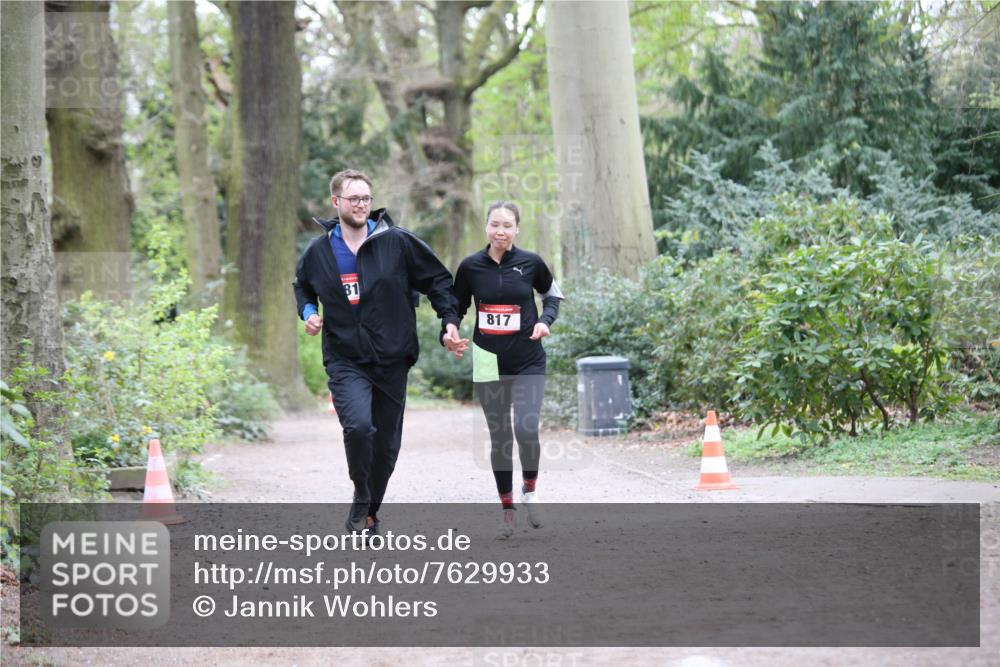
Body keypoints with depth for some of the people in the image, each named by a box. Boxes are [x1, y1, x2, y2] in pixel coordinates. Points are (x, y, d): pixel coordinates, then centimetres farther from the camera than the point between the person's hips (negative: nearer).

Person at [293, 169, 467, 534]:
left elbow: (438, 279, 6)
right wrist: (308, 311, 4)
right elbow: (302, 285, 23)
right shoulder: (318, 251, 1)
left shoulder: (398, 242, -5)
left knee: (386, 444, 8)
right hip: (345, 361, -1)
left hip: (392, 360, 1)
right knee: (358, 426, -26)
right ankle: (361, 497, -4)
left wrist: (450, 320, -3)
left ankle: (370, 512, 29)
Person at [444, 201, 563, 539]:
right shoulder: (471, 266, -4)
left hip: (528, 362, -1)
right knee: (500, 437, 7)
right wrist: (448, 335, -12)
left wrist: (545, 320, -5)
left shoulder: (530, 263, -4)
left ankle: (530, 490, 10)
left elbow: (552, 293, 13)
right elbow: (455, 309, 7)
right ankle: (507, 510, 21)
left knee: (526, 429, -17)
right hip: (488, 363, 1)